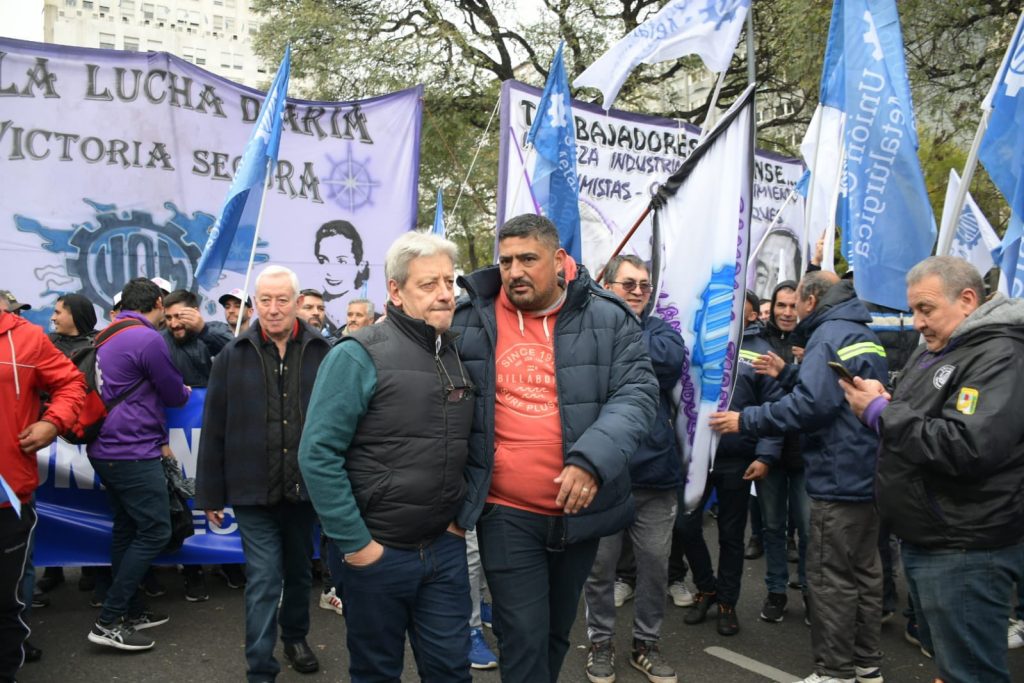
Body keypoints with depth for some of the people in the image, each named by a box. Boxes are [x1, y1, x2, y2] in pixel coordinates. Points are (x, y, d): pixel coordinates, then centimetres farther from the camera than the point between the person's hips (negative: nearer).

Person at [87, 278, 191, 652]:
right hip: (134, 452, -9)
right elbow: (175, 395, -5)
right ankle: (109, 622, -2)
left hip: (106, 449, 9)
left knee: (127, 529, 16)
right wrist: (184, 391, 17)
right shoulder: (148, 339, -16)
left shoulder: (107, 336, 11)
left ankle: (131, 611, 24)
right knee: (155, 531, -4)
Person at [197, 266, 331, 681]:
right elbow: (214, 431, 0)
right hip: (253, 490, -1)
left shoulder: (322, 353, -4)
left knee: (300, 572, 20)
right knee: (263, 582, 1)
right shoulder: (234, 356, -2)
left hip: (306, 488, 1)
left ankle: (295, 637, 43)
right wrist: (210, 494, 1)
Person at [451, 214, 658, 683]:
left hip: (579, 507, 2)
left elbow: (637, 393, -12)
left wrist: (593, 459, -25)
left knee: (556, 631, 22)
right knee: (524, 638, 0)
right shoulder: (468, 319, -3)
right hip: (506, 512, -1)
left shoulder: (608, 318, -5)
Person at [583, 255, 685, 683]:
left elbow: (671, 356, -14)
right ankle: (600, 642, 29)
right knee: (599, 564, 10)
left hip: (655, 471, 2)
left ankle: (647, 643, 30)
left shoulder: (660, 329, 8)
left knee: (655, 563, 11)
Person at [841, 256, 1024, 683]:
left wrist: (880, 411, -21)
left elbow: (967, 448, -29)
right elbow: (915, 421, 20)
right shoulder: (931, 351, 14)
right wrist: (880, 404, -3)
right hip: (921, 539, 9)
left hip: (965, 552, -9)